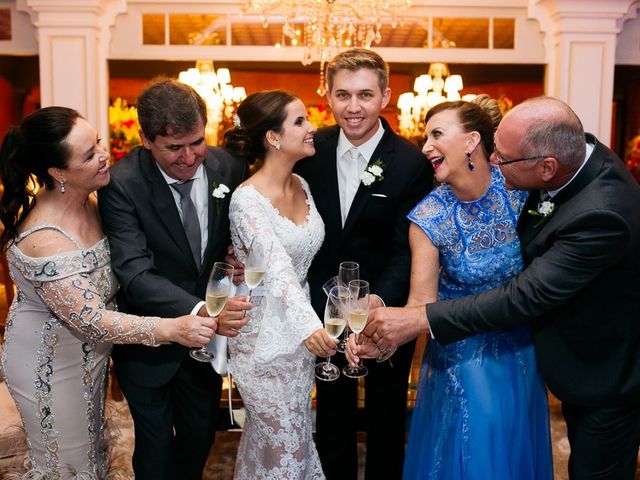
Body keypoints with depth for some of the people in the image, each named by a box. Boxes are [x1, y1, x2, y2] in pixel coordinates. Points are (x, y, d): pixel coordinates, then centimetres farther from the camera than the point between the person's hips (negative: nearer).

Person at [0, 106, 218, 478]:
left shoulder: (86, 199, -10)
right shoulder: (44, 239, -34)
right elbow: (91, 320, -31)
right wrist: (172, 329, -36)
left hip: (90, 353, 7)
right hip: (51, 364, -7)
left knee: (93, 441, 28)